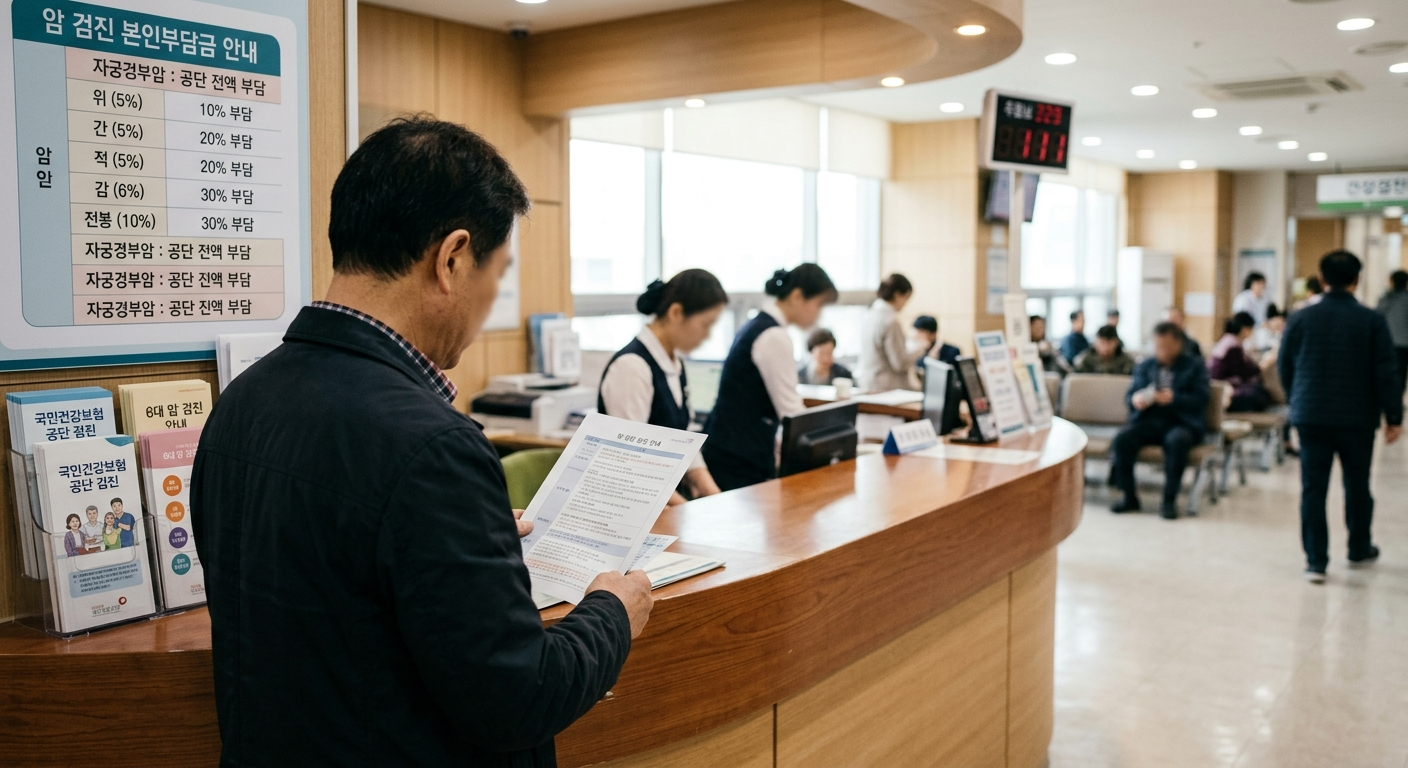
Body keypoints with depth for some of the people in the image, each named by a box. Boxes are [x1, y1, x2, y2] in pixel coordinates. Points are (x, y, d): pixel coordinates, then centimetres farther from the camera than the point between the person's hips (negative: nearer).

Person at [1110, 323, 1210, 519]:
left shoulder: (1195, 367, 9)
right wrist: (1136, 399, -15)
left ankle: (1169, 500, -24)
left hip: (1182, 423, -3)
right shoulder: (1144, 367, 18)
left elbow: (1201, 399, -4)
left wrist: (1173, 398, -23)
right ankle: (1129, 497, -15)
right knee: (1122, 438, -28)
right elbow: (1129, 395, 11)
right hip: (1149, 421, 3)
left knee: (1177, 441, -38)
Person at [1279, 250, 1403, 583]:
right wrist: (1393, 416, 1)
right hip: (1358, 419, 0)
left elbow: (1284, 369, 5)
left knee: (1313, 489, 2)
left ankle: (1315, 561, 0)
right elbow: (1386, 373, -6)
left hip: (1311, 418, 0)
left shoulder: (1300, 319, -2)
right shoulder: (1373, 321, -5)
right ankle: (1360, 550, 32)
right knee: (1357, 486, 16)